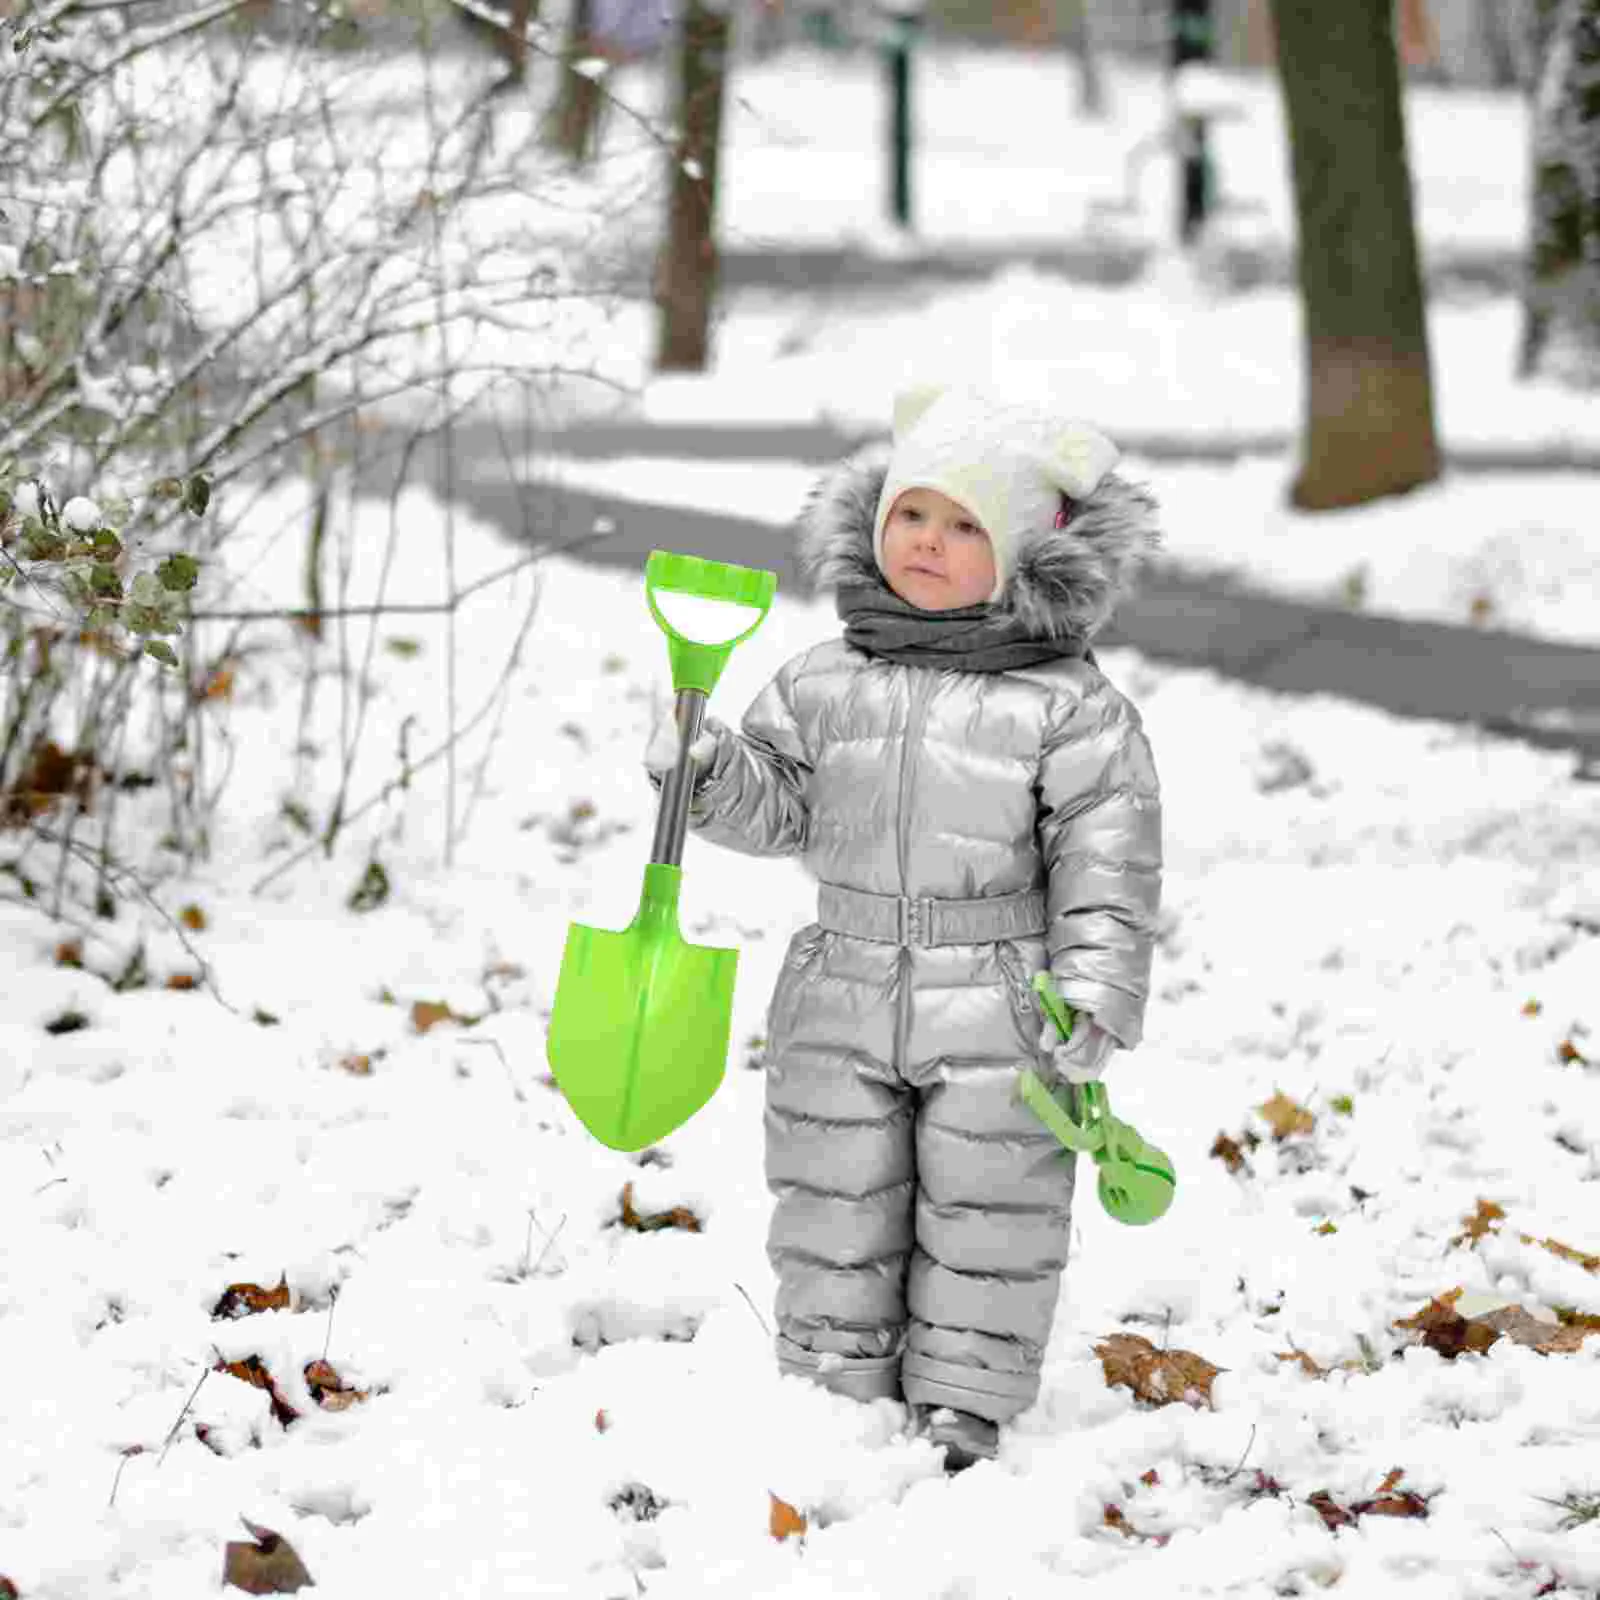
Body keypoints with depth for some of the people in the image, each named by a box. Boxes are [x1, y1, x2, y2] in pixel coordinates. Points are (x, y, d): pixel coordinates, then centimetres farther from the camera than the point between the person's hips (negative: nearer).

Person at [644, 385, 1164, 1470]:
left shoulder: (1069, 704, -7)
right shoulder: (826, 684, 5)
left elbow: (1106, 860, -8)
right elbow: (778, 808, 9)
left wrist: (1095, 995, -14)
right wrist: (710, 773, -11)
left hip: (997, 1015, -3)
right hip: (843, 1006, 3)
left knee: (984, 1218, 5)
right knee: (834, 1216, 10)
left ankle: (963, 1409, 18)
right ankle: (837, 1400, 23)